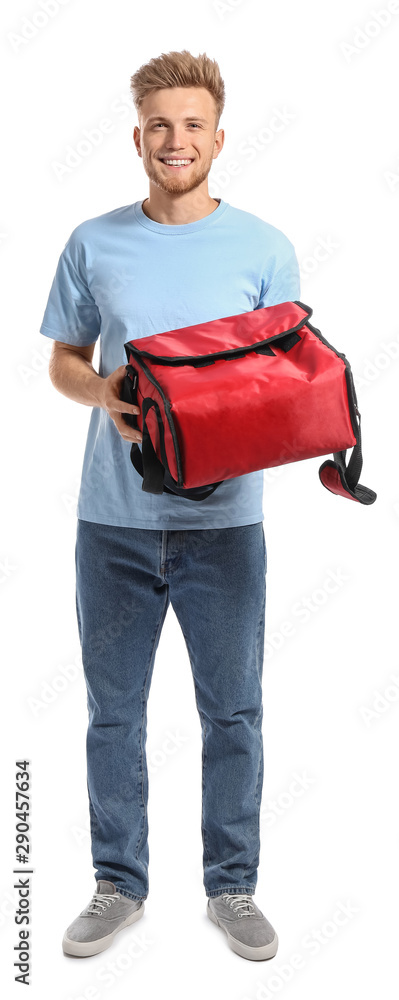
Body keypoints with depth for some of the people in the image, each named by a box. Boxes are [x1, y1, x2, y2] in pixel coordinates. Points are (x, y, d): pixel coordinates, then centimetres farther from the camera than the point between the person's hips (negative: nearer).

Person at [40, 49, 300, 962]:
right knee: (113, 711, 11)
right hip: (115, 518, 1)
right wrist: (103, 393, -12)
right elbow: (64, 362, 10)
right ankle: (120, 884, 29)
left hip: (225, 519, -1)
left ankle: (233, 886, 27)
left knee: (234, 713, 9)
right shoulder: (95, 244, 4)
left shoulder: (265, 248, 1)